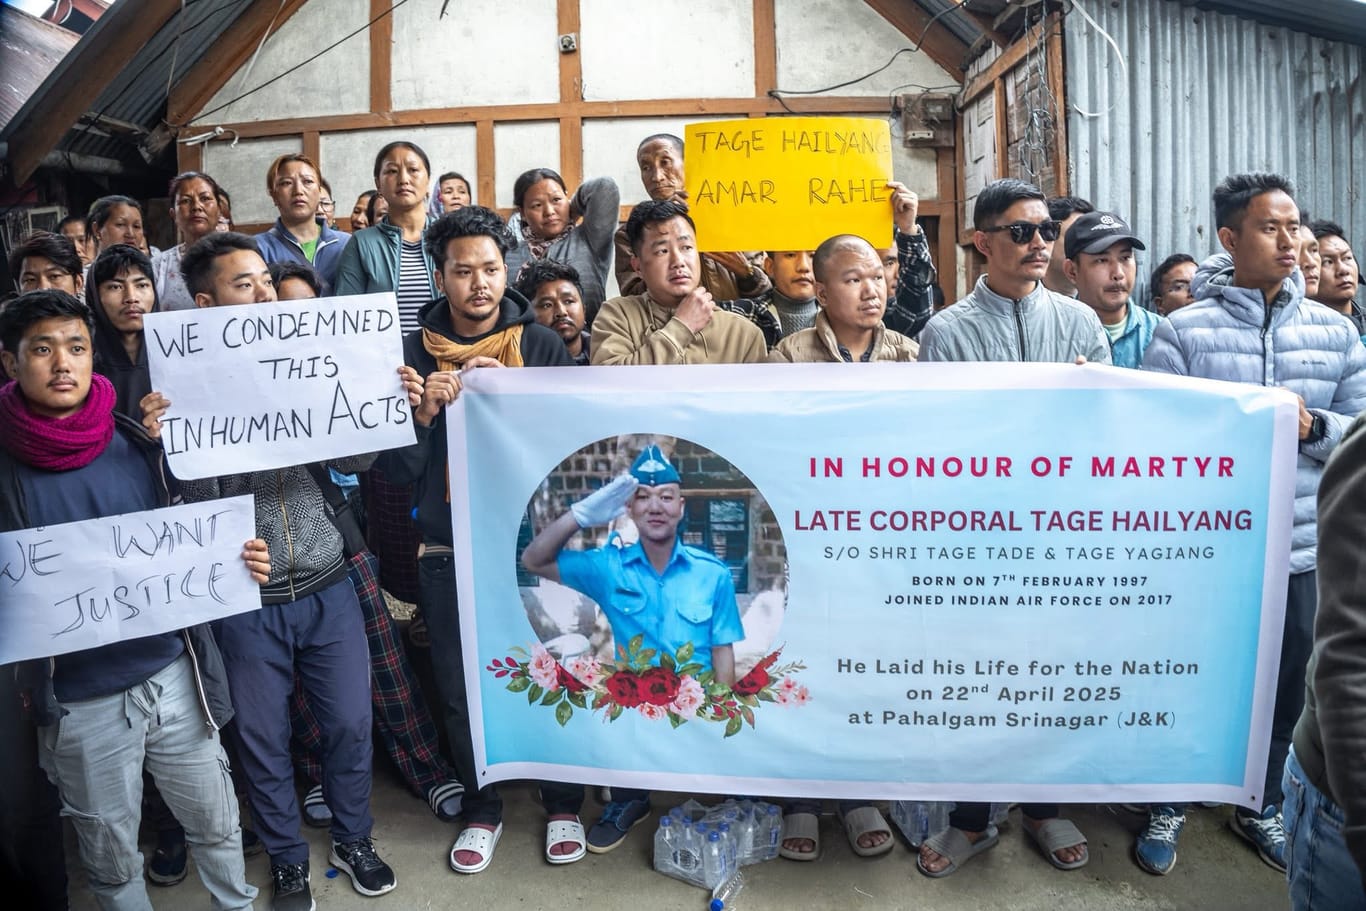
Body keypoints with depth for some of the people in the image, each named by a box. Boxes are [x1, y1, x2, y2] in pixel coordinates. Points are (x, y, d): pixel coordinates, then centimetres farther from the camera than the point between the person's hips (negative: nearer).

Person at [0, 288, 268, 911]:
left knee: (218, 824, 17)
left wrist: (240, 563, -16)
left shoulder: (137, 445, -3)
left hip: (174, 676, 2)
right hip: (79, 702, -1)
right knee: (112, 859, 18)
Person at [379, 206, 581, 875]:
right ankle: (482, 809, 35)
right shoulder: (414, 353, 1)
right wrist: (425, 412, -19)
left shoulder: (541, 345, -1)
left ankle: (563, 804, 32)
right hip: (449, 552, 1)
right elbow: (397, 472, -1)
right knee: (461, 690, 13)